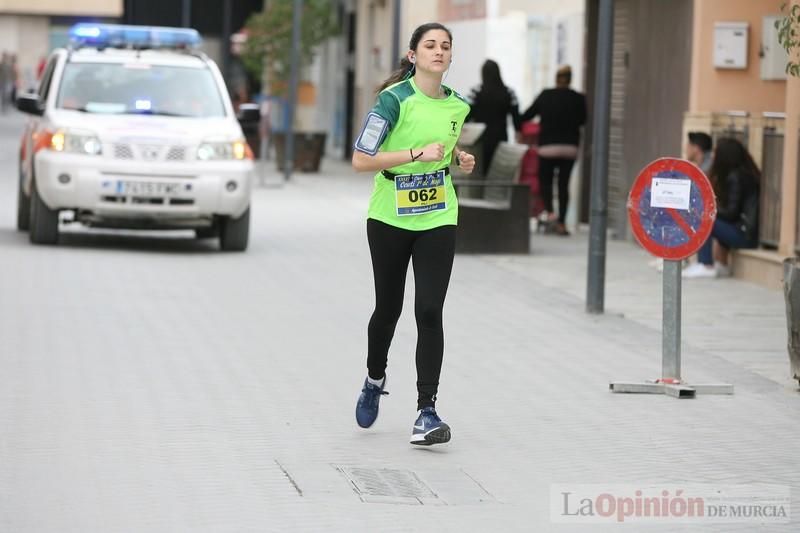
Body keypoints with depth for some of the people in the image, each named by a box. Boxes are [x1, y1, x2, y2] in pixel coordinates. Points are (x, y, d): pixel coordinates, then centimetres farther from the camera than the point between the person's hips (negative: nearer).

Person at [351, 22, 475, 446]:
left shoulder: (457, 105, 2)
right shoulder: (395, 99, -15)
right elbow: (360, 160, -20)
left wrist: (459, 159, 2)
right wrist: (418, 153, -26)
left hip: (438, 220, 3)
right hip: (390, 218, -2)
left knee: (429, 312, -9)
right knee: (388, 307, 12)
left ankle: (426, 411, -8)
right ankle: (374, 379, 41)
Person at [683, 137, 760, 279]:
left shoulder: (735, 177, -13)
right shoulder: (746, 173, 13)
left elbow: (732, 213, -14)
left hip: (746, 234, -9)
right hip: (750, 231, 9)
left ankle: (706, 267, -8)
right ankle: (722, 266, 18)